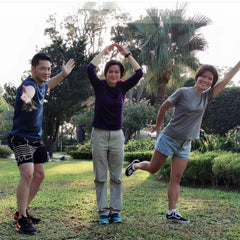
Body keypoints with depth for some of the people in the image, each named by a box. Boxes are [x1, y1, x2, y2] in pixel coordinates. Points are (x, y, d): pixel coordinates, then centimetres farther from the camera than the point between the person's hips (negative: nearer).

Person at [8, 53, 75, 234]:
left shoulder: (42, 85, 5)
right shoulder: (30, 84, -23)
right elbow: (30, 90, -50)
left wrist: (63, 74, 29)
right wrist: (27, 97, -73)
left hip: (36, 138, 9)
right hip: (21, 138, -9)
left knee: (39, 175, 13)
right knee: (28, 174, -21)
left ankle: (23, 211, 27)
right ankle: (21, 219, -10)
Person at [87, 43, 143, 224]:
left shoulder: (122, 87, 3)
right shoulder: (99, 86, -2)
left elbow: (139, 73, -6)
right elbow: (90, 69, -18)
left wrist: (127, 54, -7)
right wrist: (104, 52, -9)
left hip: (117, 135, 2)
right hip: (99, 134, -2)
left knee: (116, 176, 5)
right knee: (100, 176, 2)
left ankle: (116, 211, 13)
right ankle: (103, 211, 11)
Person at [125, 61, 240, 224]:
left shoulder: (207, 96, 3)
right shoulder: (183, 93, -13)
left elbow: (226, 80, 3)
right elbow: (164, 107, -2)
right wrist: (158, 125, 8)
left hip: (185, 145, 4)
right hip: (169, 139, -4)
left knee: (176, 178, 4)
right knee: (153, 169, 11)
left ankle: (172, 213, 7)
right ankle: (136, 165, 42)